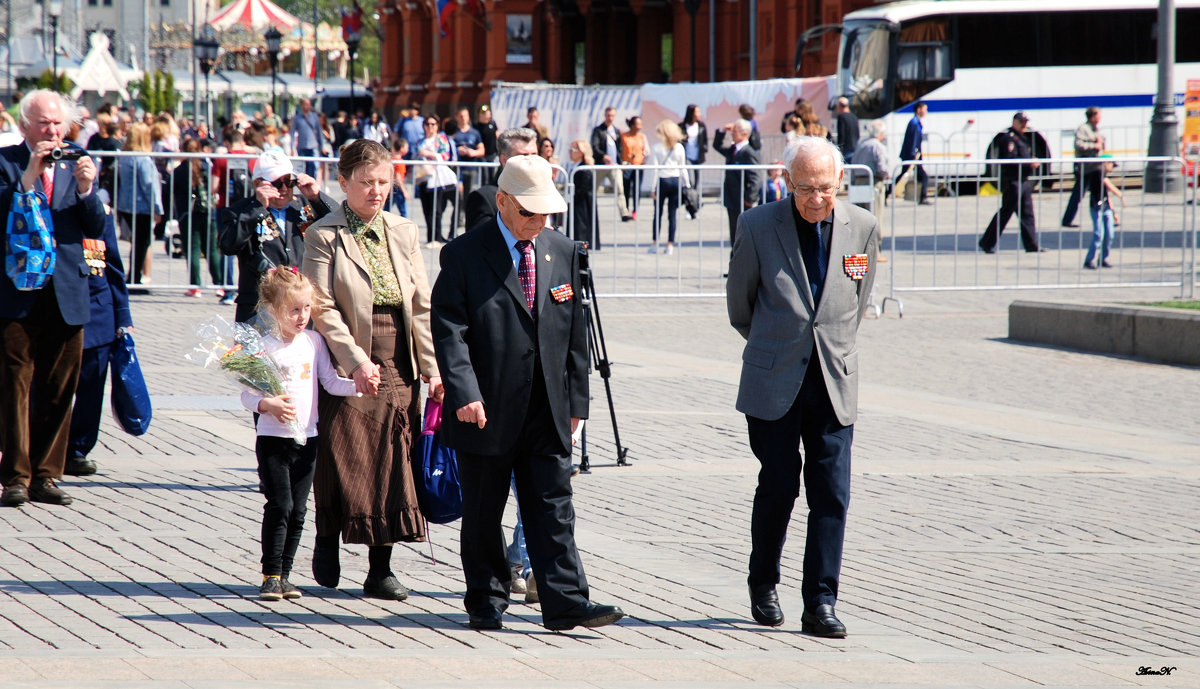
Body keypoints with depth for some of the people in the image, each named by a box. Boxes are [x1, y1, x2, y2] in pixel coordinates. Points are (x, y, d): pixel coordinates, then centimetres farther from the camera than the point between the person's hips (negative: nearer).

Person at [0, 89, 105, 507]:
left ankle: (46, 475, 11)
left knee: (59, 390, 5)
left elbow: (95, 229, 5)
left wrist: (86, 189, -11)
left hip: (67, 295, 3)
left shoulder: (78, 165, 11)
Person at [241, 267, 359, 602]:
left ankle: (284, 575, 13)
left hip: (307, 438, 4)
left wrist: (357, 385, -9)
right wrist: (268, 405, -25)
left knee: (298, 511, 6)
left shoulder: (314, 342, 5)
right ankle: (271, 576, 0)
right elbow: (247, 394, -7)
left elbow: (330, 382, 7)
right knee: (279, 506, -8)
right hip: (273, 437, -4)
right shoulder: (263, 346, -7)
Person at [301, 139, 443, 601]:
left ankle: (380, 569, 7)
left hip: (399, 371, 4)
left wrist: (431, 367, 4)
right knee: (344, 463, -2)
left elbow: (421, 306, 11)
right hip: (349, 370, -4)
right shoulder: (324, 238, -3)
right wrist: (357, 362, -19)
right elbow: (324, 309, -10)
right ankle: (327, 541, 23)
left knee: (391, 467, 2)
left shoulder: (403, 233, 11)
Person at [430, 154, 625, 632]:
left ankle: (565, 603, -4)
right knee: (483, 515, 6)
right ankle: (486, 603, 16)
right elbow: (449, 331, -11)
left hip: (547, 410, 3)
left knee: (554, 508, -2)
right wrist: (464, 393, -21)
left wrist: (575, 400, 10)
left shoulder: (563, 253, 10)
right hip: (486, 410, -3)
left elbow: (575, 333, 14)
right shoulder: (463, 255, -4)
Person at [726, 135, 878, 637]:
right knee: (779, 485, 1)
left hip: (835, 382, 2)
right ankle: (763, 586, 22)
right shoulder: (758, 226, -6)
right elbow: (739, 303, 9)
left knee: (831, 495, -4)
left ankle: (820, 605, -1)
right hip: (774, 382, -2)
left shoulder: (861, 227, 1)